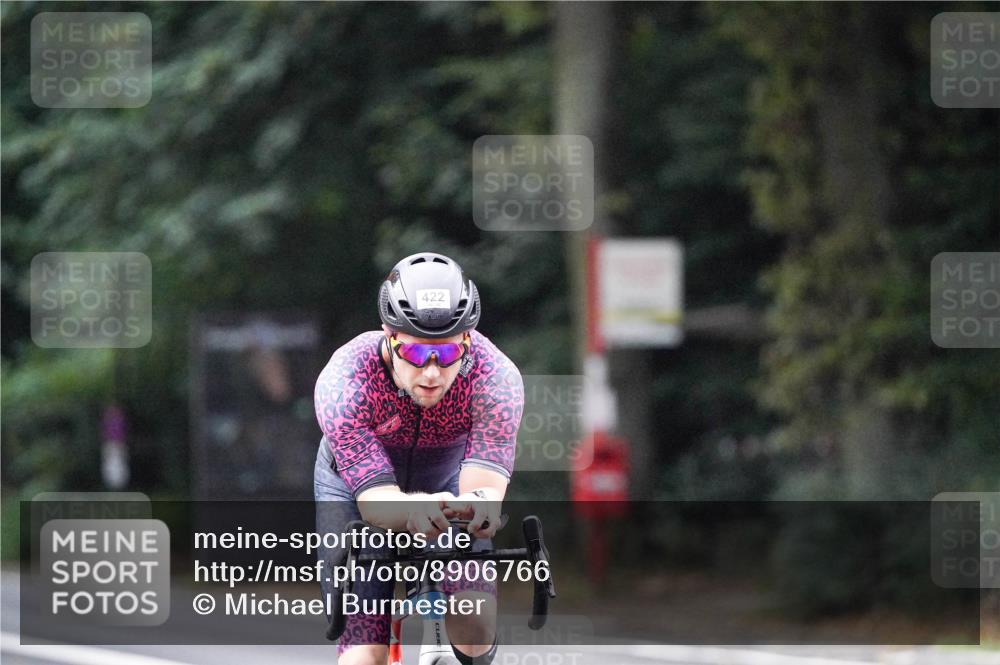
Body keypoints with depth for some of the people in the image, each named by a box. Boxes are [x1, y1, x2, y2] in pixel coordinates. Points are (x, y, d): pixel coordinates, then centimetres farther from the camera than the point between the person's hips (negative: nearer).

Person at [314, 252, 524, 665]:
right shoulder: (343, 382, -36)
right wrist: (414, 510, -66)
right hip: (357, 488, -1)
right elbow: (376, 502, -42)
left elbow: (486, 486, -43)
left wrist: (479, 504, -68)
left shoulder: (496, 378, -34)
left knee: (473, 625, -20)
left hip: (449, 482, 1)